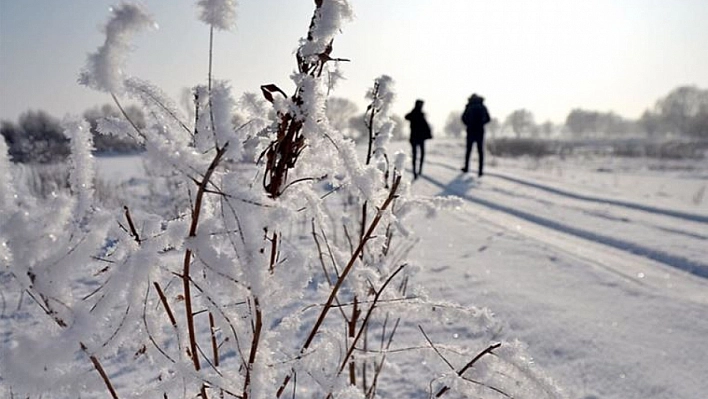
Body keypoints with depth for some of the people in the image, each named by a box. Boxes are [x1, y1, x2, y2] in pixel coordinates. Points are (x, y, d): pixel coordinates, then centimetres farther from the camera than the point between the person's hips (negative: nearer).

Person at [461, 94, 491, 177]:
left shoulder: (469, 106, 0)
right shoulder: (482, 106, 8)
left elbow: (464, 118, -9)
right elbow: (488, 119, 11)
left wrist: (468, 125, 8)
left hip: (471, 130, -1)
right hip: (480, 131, 1)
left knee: (468, 150, 12)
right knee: (480, 151, 2)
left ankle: (466, 167, 20)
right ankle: (480, 170, -4)